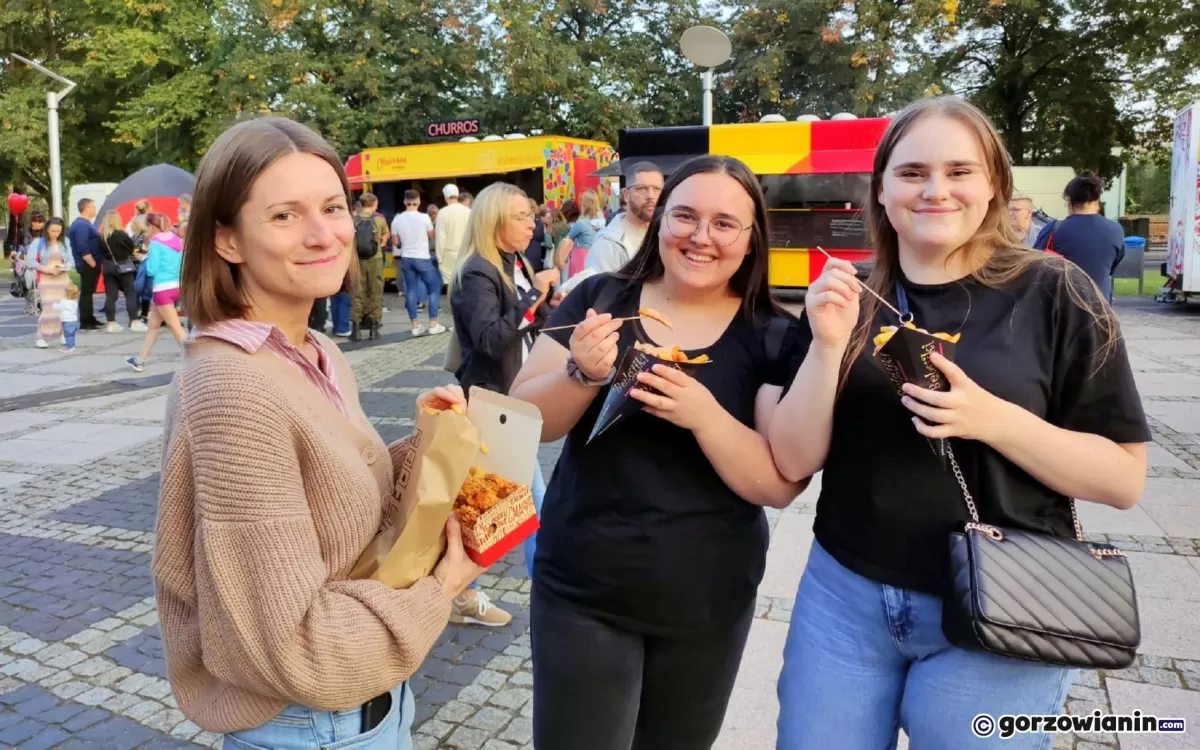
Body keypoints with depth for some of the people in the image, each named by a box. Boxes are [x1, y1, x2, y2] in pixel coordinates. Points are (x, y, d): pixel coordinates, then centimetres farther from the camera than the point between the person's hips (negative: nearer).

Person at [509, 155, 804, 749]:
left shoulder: (773, 338, -7)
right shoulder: (598, 300, -5)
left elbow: (782, 485, -12)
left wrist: (704, 414, -28)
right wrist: (583, 375, -24)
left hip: (708, 604, 1)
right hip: (582, 592, 0)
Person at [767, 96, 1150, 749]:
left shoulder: (1052, 295, -6)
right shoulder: (844, 299, 1)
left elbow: (1124, 479, -6)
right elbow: (792, 463, -3)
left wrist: (991, 418, -21)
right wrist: (828, 347, -17)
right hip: (843, 598, 3)